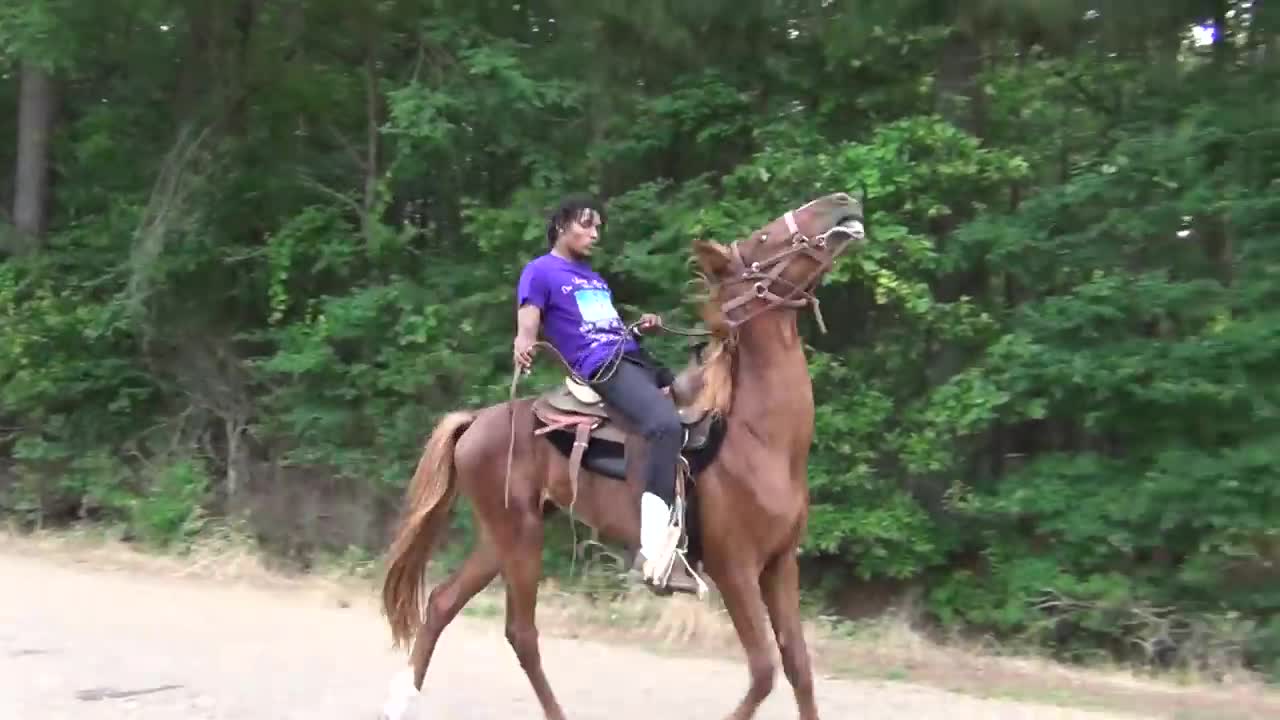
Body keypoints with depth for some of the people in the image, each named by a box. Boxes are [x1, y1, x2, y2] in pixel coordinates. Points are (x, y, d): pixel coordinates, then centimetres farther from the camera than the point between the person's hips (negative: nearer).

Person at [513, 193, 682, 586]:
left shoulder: (593, 276, 27)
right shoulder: (540, 271, 4)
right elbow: (527, 327, -8)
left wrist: (640, 327, 14)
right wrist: (523, 348, -31)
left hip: (637, 359, 9)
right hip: (604, 368, -9)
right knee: (666, 424, -35)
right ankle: (654, 548, -41)